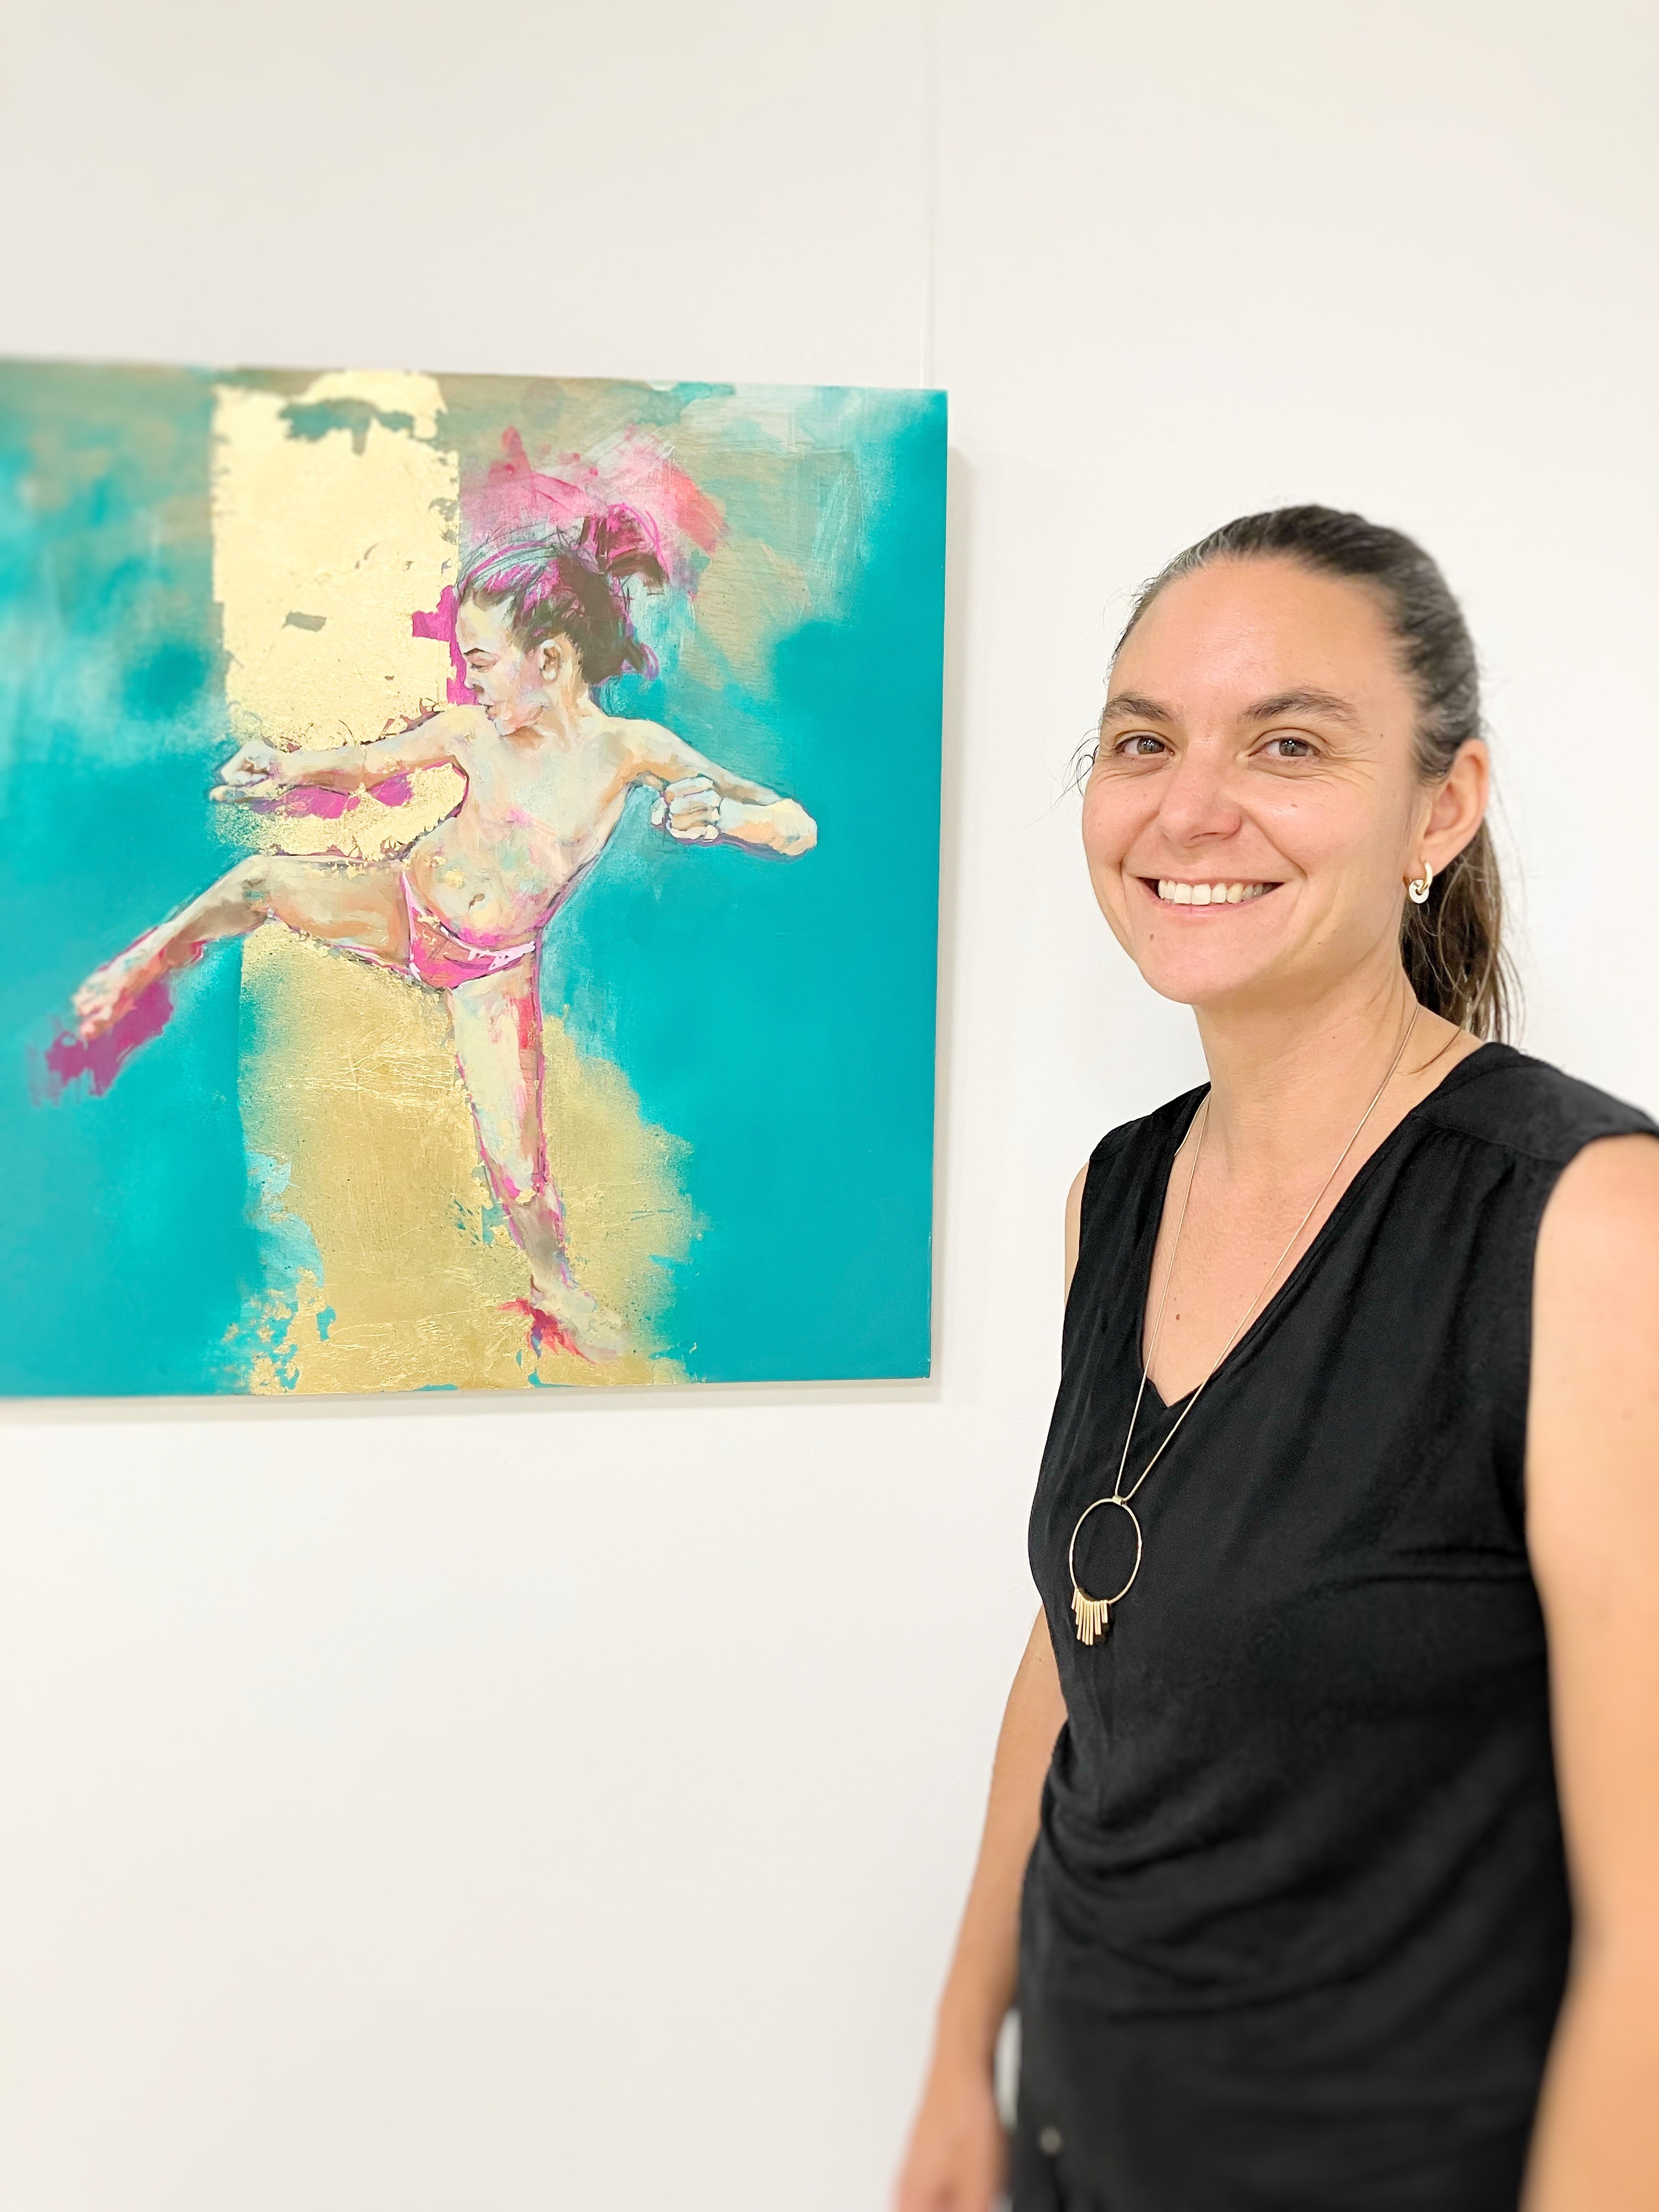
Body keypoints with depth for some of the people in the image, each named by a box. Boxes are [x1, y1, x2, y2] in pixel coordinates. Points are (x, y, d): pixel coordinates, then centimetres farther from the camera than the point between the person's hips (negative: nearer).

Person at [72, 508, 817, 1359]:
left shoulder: (631, 747, -21)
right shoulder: (473, 728, -15)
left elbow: (798, 829, -27)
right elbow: (367, 762, 4)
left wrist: (721, 813, -49)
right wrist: (291, 768, -16)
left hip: (493, 967, -2)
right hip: (402, 906, 2)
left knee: (515, 1167, -5)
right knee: (264, 878, -22)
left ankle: (558, 1289, 28)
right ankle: (153, 954, 11)